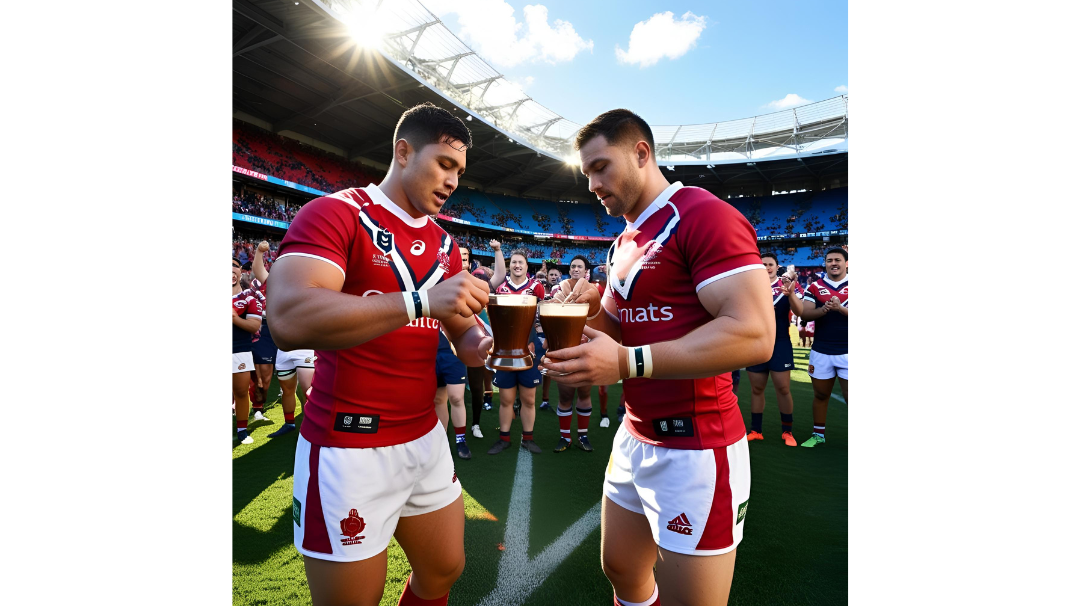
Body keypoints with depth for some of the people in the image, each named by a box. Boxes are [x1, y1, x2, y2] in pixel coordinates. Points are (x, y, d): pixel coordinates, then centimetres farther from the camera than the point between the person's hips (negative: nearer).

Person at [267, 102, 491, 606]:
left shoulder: (443, 243, 10)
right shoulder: (335, 213, -11)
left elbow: (463, 334, 13)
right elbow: (289, 321, -27)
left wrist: (486, 345, -10)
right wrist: (422, 301, -32)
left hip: (425, 436, 7)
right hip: (348, 446, -6)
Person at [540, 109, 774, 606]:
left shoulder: (704, 215, -15)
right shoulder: (623, 243, 13)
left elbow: (754, 334, -24)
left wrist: (628, 362, -29)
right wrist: (590, 308, -3)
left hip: (695, 449, -8)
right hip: (635, 437, 9)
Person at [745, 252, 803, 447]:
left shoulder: (787, 285, 0)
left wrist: (791, 294, -29)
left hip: (780, 344, -2)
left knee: (783, 388, 0)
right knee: (756, 388, 7)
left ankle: (787, 432, 14)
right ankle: (755, 431, 15)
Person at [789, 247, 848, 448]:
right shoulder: (814, 287, 4)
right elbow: (804, 314, -7)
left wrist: (840, 308, -22)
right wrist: (824, 310, -22)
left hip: (848, 352, -2)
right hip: (821, 352, 2)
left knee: (850, 397, 0)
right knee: (820, 395, 13)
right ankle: (818, 434, 27)